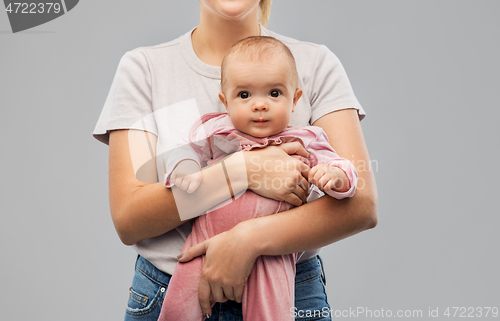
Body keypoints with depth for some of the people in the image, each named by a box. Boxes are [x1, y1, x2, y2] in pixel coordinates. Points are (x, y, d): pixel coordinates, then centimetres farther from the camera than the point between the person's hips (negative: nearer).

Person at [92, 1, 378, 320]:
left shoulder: (316, 63, -4)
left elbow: (362, 204, -14)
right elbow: (128, 220, -12)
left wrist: (249, 237, -26)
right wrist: (243, 170, -22)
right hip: (167, 293, 1)